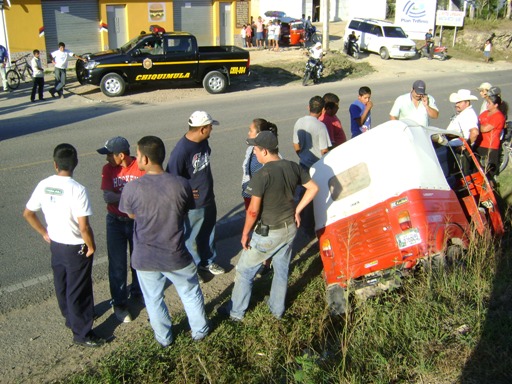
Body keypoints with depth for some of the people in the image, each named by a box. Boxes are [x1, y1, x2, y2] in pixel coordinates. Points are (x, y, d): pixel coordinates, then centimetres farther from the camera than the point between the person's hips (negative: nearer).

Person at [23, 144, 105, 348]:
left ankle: (71, 318, 46)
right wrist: (91, 246, -11)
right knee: (78, 291, 7)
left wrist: (45, 233, 14)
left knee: (62, 286, 24)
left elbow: (28, 214, 4)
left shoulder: (43, 185, -6)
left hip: (55, 245, 6)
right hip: (76, 248, -6)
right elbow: (84, 227, -27)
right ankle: (82, 334, 21)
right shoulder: (77, 189, -26)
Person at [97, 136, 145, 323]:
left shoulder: (141, 166, -14)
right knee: (117, 264, 4)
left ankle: (138, 292, 41)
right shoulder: (108, 169, -9)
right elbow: (107, 196, -20)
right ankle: (119, 303, 19)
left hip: (138, 220, 0)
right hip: (116, 221, 0)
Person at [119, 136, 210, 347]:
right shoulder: (181, 184, -17)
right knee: (191, 294, 25)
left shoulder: (131, 188, -20)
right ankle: (200, 330, 43)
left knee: (153, 299, 24)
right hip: (176, 256, 1)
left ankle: (164, 337, 42)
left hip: (145, 258, 0)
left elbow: (131, 215, -1)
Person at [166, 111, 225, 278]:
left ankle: (208, 261, 47)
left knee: (208, 233, 25)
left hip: (209, 199, 7)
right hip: (193, 205, -7)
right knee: (191, 238, 15)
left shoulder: (203, 142, -5)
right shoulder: (181, 151, -30)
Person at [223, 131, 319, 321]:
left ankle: (236, 312, 26)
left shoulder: (261, 176, -24)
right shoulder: (293, 167, -4)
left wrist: (245, 234, -8)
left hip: (268, 232, -6)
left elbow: (253, 211, -22)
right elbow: (313, 188, 4)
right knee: (281, 270, 23)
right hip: (290, 228, 7)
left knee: (245, 271, 12)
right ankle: (277, 309, 38)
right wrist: (297, 210, 9)